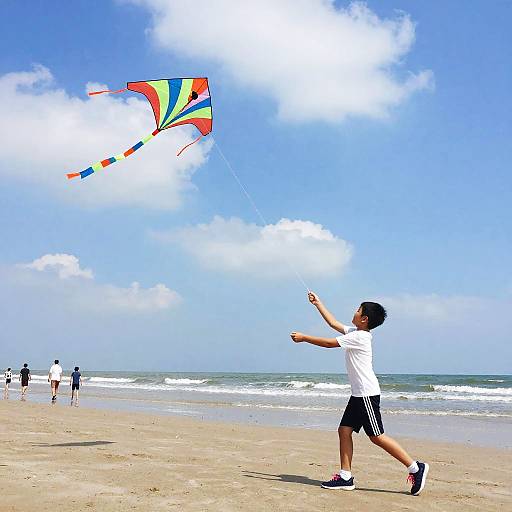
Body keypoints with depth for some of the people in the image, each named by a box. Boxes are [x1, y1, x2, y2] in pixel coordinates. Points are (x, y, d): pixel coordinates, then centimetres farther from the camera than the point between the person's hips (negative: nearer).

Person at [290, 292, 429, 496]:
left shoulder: (359, 337, -16)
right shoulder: (354, 332, 12)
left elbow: (329, 343, -14)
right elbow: (333, 323, 23)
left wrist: (303, 338, -4)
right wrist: (317, 303, 27)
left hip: (367, 394, -10)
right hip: (359, 394, 10)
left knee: (376, 436, -8)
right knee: (344, 430, 6)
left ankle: (416, 468, -2)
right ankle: (345, 477, 9)